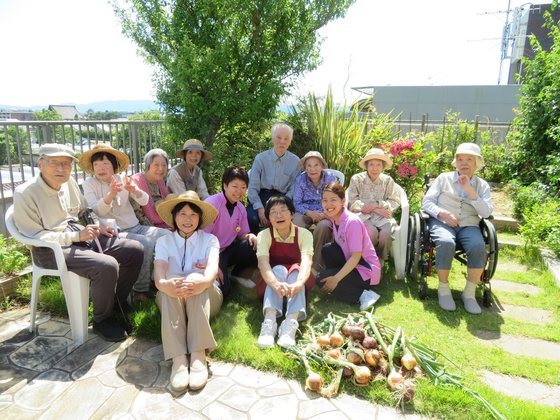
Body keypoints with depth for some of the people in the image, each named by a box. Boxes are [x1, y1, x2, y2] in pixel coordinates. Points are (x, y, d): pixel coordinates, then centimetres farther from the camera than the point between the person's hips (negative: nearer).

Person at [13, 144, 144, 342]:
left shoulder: (69, 182, 6)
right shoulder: (25, 193, -12)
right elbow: (35, 236, -15)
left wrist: (97, 228, 3)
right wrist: (77, 236, -20)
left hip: (83, 237, 7)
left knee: (135, 249, -3)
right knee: (107, 265, -31)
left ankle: (118, 301, 15)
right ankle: (102, 320, -5)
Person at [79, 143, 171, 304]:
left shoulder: (123, 179, 9)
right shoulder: (89, 184, -1)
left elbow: (144, 201, 1)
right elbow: (94, 211, -15)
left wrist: (134, 190, -22)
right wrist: (110, 194, -32)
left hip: (135, 227, 5)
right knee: (145, 244, -31)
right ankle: (141, 291, -15)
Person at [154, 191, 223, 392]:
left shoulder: (210, 240, 1)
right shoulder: (164, 242, 2)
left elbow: (212, 271, -21)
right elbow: (159, 278, -17)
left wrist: (202, 282, -46)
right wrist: (167, 285, -43)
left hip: (206, 298, 0)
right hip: (171, 302, 1)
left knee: (197, 280, -32)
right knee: (172, 284, -32)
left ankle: (199, 355, -42)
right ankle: (178, 358, -43)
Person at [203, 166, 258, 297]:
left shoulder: (241, 208, 1)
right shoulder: (211, 204, -19)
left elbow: (242, 234, 10)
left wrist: (250, 236, -15)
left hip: (229, 250, 6)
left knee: (254, 247, -20)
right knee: (222, 289, -24)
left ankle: (235, 276, 4)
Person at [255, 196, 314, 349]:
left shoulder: (304, 234, -9)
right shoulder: (264, 235, -9)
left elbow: (306, 261, -27)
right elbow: (263, 263, -27)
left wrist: (299, 282, -50)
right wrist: (276, 284, -49)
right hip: (269, 284, 0)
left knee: (296, 269, -32)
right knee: (279, 269, -32)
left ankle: (291, 322, -49)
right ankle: (269, 321, -48)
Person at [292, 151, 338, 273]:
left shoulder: (330, 178, -4)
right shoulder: (300, 179, -2)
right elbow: (297, 203, -3)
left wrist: (325, 213, -24)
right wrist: (310, 213, -23)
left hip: (325, 212, -1)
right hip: (306, 211, 1)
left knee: (323, 226, -35)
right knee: (296, 225, -33)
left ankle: (317, 266, -19)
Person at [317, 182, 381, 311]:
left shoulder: (352, 222, -24)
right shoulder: (335, 218, 0)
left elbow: (356, 257, -24)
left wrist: (336, 279, -26)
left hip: (366, 272, -8)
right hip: (352, 264, 8)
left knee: (322, 280, -14)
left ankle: (364, 294, -11)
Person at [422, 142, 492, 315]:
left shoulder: (482, 185, 15)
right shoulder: (443, 178, 12)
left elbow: (486, 213, 1)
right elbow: (427, 201, 5)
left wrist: (470, 191, -9)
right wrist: (442, 213, -13)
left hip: (468, 225, 2)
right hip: (442, 221, -1)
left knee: (478, 247, -32)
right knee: (446, 243, -36)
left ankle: (469, 292, -15)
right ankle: (443, 288, -16)